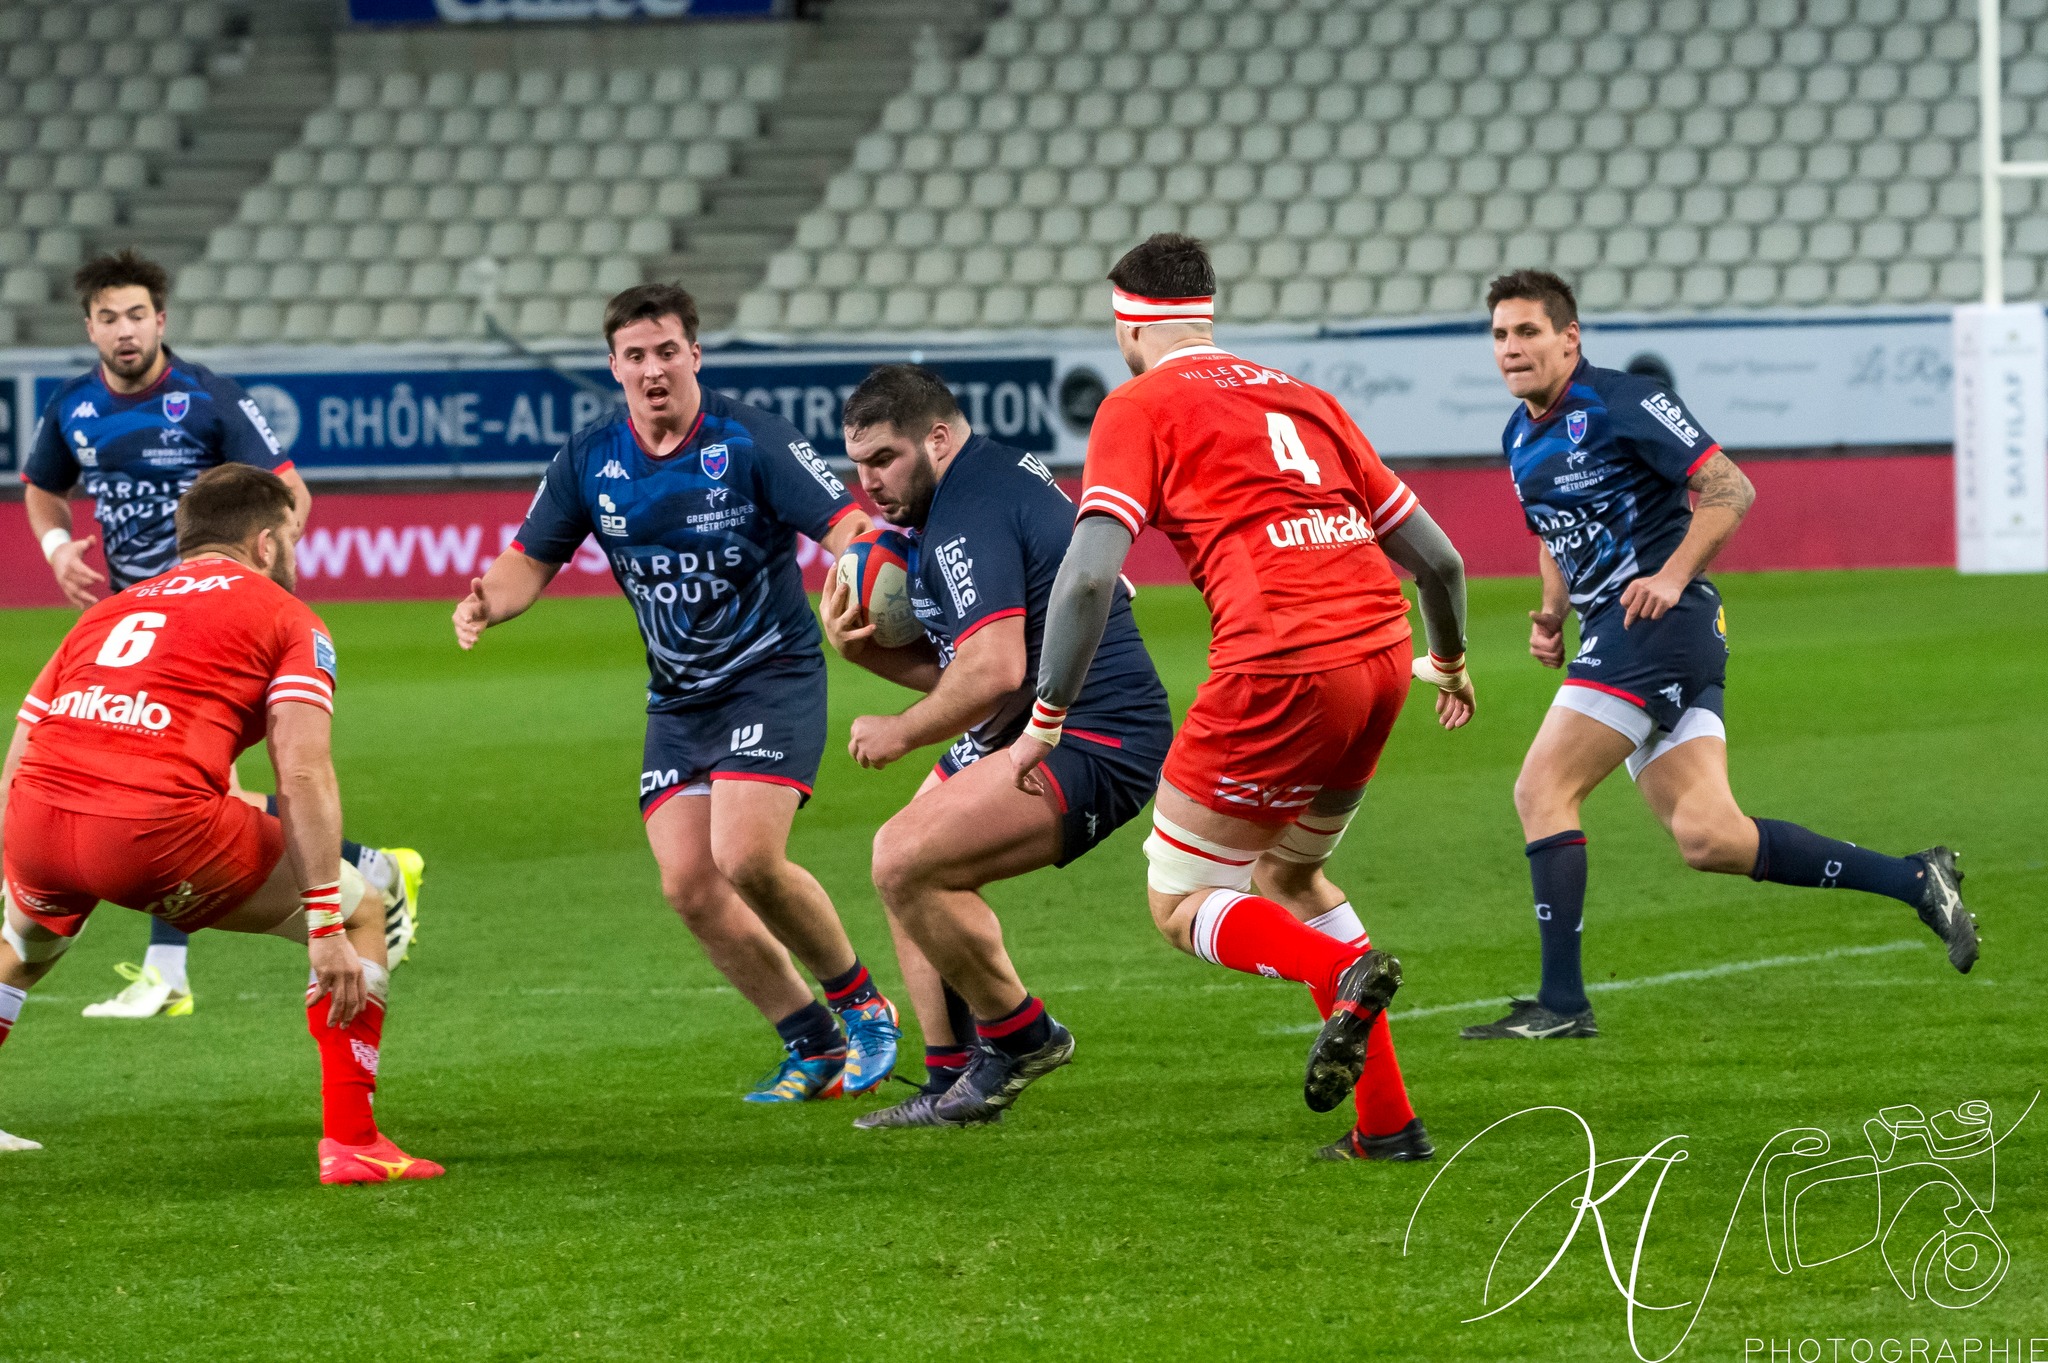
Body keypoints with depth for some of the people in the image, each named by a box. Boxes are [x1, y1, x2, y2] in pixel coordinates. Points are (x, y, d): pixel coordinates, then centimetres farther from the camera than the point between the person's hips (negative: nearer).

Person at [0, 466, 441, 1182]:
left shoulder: (105, 611, 30)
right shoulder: (286, 617, 14)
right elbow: (303, 776, -1)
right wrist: (326, 927, -3)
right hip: (158, 826, -6)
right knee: (362, 910, 15)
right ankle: (350, 1143, 9)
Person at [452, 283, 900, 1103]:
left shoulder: (750, 441, -13)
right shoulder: (590, 460, 0)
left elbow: (844, 526, -18)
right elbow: (533, 559, 7)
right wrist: (487, 602, -15)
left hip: (772, 674, -5)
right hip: (678, 698, 5)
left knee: (746, 858, -22)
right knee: (688, 885, -7)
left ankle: (860, 1004, 2)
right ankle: (812, 1046, 10)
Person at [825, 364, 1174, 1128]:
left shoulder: (969, 515, -19)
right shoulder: (990, 478, 15)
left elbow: (994, 669, -29)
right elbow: (952, 667, 17)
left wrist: (903, 732, -14)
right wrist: (861, 646, 0)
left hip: (1093, 741, -12)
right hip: (1039, 727, 12)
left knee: (906, 863, -20)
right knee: (909, 875, 15)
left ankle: (1021, 1037, -2)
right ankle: (954, 1083, 15)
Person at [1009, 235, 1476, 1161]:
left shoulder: (1141, 407, 5)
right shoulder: (1303, 399, 22)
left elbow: (1090, 574, -8)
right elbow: (1437, 558, 24)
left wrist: (1045, 719, -1)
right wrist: (1449, 661, 42)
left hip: (1280, 667, -6)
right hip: (1378, 650, 6)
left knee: (1179, 903, 9)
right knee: (1287, 875, 26)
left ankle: (1343, 972, -20)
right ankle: (1389, 1121, 16)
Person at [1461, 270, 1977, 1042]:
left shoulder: (1621, 404, -10)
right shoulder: (1521, 437, 17)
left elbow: (1730, 489, -13)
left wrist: (1671, 577, -22)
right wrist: (1550, 613, 13)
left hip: (1658, 622, -9)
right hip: (1615, 633, 9)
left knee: (1542, 790, -13)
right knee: (1707, 838, -1)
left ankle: (1561, 1002, -12)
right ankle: (1913, 880, 6)